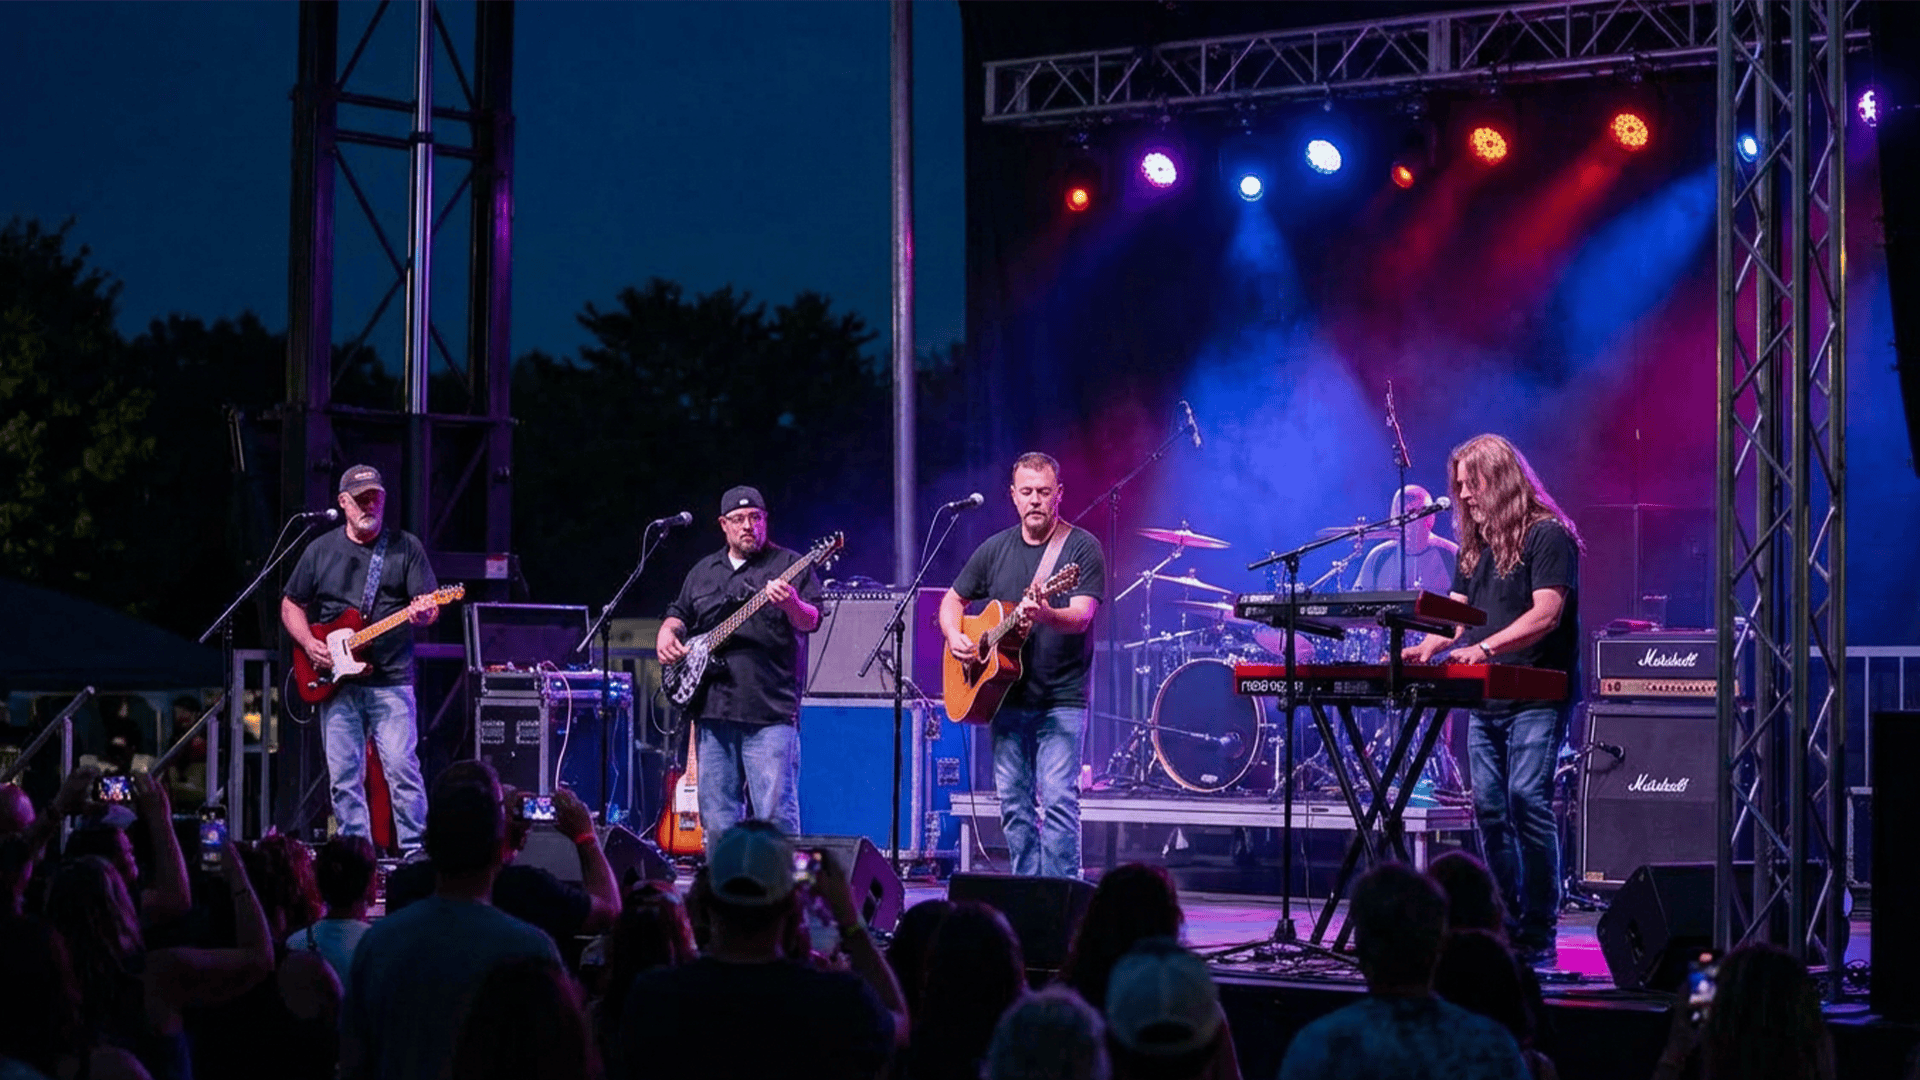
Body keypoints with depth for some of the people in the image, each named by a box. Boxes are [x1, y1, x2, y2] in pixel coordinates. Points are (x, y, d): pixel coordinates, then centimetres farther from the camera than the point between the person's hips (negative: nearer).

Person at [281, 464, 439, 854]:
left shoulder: (406, 546, 5)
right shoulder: (320, 550, 10)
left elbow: (430, 605, 1)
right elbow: (291, 605, 16)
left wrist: (423, 613, -24)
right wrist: (309, 644, -1)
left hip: (391, 679, -2)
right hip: (335, 681, 2)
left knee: (401, 767, -10)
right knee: (344, 776, 2)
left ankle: (414, 851, -4)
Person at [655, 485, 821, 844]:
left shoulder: (789, 565, 4)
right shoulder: (703, 572, 20)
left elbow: (811, 621, -6)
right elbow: (679, 613, 29)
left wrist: (791, 604, -28)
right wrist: (666, 634, 7)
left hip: (770, 710, -5)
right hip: (713, 707, 5)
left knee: (776, 812, -12)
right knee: (717, 814, 7)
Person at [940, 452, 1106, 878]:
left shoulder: (1081, 547, -4)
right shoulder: (995, 549, 11)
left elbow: (1081, 616, -17)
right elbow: (952, 600, 21)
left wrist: (1046, 615, -38)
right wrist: (955, 636, -1)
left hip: (1061, 699, -5)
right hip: (1005, 696, 5)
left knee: (1058, 799, -12)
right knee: (1014, 803, 6)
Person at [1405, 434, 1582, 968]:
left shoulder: (1547, 536, -7)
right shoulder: (1475, 544, 17)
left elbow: (1545, 613, -17)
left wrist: (1484, 648, -29)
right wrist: (1427, 645, -6)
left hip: (1537, 696, -8)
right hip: (1485, 700, 8)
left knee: (1528, 801, -15)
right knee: (1489, 809, 6)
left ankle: (1539, 936, -12)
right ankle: (1507, 927, 13)